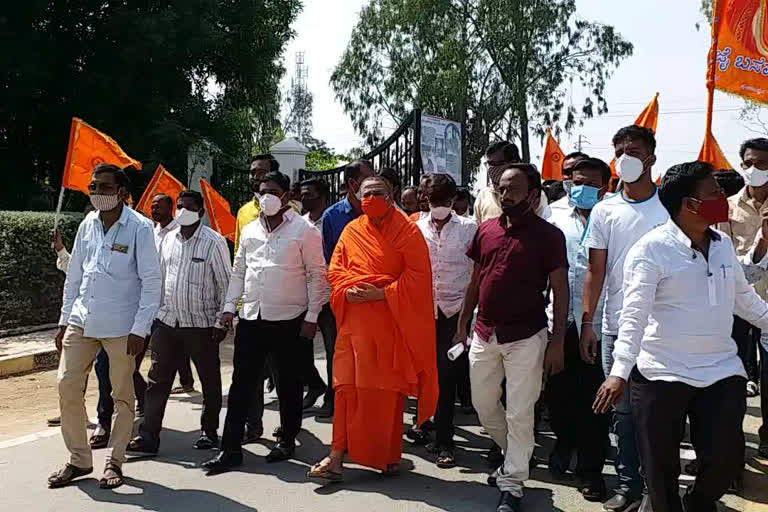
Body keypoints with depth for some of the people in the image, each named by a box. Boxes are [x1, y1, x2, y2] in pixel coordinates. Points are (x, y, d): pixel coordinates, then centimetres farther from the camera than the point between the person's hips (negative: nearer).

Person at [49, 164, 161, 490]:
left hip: (121, 326, -5)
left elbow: (151, 282, -10)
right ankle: (79, 459, 20)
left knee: (122, 395, 6)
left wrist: (139, 328, -14)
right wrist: (64, 320, 12)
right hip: (81, 322, 5)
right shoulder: (87, 226, 8)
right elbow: (74, 276, 15)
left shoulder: (140, 228, -9)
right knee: (67, 386, 4)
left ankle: (114, 461, 21)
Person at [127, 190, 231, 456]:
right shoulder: (168, 239, 9)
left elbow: (225, 284, -7)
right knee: (157, 381, 3)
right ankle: (148, 437, 9)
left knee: (210, 382, 9)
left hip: (202, 325, -4)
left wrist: (221, 322, -9)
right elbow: (159, 279, 17)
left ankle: (210, 432, 25)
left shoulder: (214, 242, -8)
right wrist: (154, 314, 13)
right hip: (167, 322, 5)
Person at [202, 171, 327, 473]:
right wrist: (230, 307, 8)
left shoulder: (303, 230, -5)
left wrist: (311, 317, -8)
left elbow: (317, 275, -5)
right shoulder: (249, 230, 11)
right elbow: (238, 271, 17)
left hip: (288, 320, -4)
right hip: (251, 318, 5)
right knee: (241, 384, 5)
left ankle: (287, 440, 26)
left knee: (288, 384, 9)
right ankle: (230, 449, 12)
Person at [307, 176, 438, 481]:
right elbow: (335, 270, 11)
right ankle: (336, 458, 5)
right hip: (355, 320, 3)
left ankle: (390, 456, 19)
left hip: (391, 321, -3)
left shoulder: (406, 231, -1)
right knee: (348, 387, 1)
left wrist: (383, 293, -16)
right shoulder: (352, 230, 11)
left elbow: (418, 275, -8)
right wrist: (348, 290, -10)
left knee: (388, 390, 4)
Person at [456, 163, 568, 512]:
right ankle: (515, 454, 41)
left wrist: (557, 342, -10)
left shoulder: (548, 235, -7)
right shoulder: (485, 230, 6)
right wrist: (463, 323, 12)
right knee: (483, 405, 16)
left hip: (526, 338, -5)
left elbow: (560, 290, -6)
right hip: (484, 334, 5)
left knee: (519, 415, 2)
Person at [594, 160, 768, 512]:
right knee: (661, 467, 8)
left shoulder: (724, 245, 7)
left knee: (726, 458, 8)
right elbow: (634, 315, -19)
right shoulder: (651, 249, -13)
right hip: (662, 374, -5)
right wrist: (620, 372, -26)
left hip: (722, 371, 5)